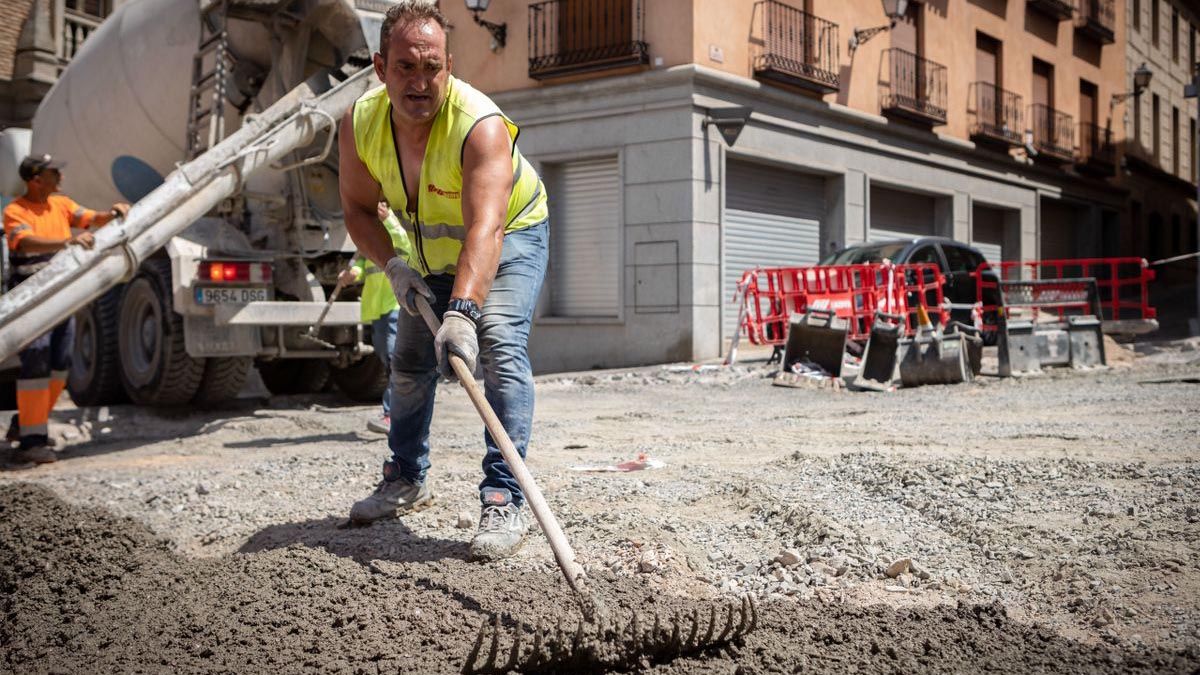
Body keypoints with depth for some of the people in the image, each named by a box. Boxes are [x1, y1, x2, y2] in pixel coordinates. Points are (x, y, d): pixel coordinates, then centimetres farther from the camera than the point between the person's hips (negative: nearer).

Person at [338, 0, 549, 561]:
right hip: (433, 251, 6)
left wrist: (463, 312, -63)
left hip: (511, 235, -6)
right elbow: (358, 208, -7)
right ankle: (407, 481, 33)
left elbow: (485, 228, -50)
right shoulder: (359, 125, -21)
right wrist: (393, 266, -25)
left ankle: (504, 500, -25)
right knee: (410, 362, 12)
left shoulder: (481, 125, -38)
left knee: (500, 346, -27)